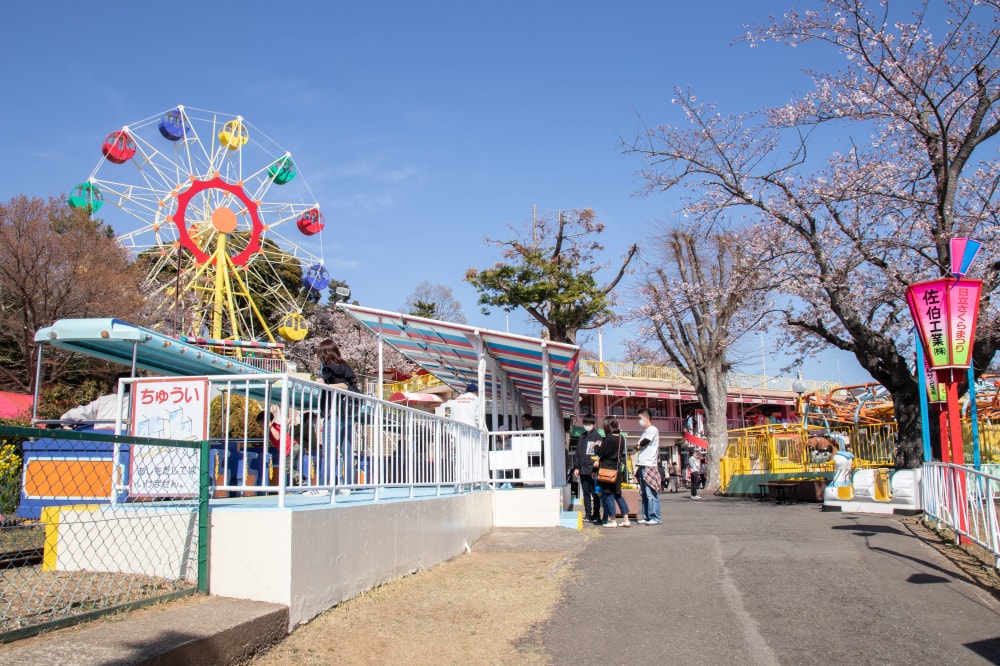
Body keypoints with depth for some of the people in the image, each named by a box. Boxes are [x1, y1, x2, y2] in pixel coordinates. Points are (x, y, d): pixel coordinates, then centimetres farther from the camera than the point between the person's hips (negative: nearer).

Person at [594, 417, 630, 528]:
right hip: (618, 469, 7)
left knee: (608, 495, 2)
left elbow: (599, 453, -12)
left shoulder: (608, 439, -17)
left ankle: (612, 521, 4)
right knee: (618, 495, 14)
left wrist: (597, 446, 10)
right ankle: (626, 519, 12)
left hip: (607, 469, -7)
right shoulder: (621, 438, 4)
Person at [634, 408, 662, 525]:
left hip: (649, 465, -9)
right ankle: (646, 517, 13)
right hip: (642, 465, 9)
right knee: (643, 494, 9)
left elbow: (643, 443, -11)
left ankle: (655, 518, -7)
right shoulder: (645, 431, 23)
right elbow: (641, 446, 17)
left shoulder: (653, 430, -5)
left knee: (651, 493, -9)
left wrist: (637, 447, 7)